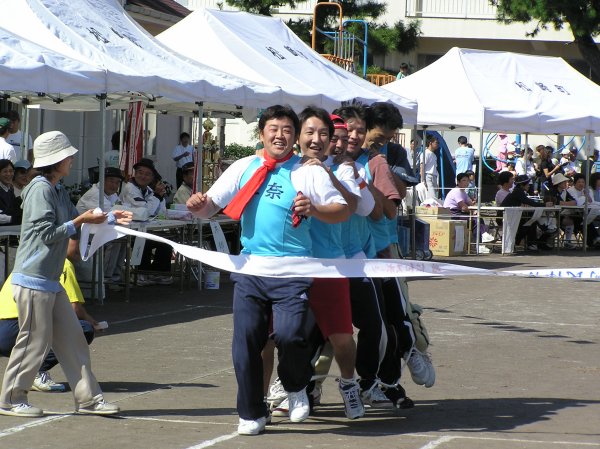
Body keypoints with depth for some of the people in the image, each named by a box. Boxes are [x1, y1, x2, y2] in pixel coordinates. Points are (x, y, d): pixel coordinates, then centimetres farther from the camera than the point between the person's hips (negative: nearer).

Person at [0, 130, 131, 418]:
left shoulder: (58, 191, 14)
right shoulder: (40, 190, -15)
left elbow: (74, 229, 17)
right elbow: (47, 233, -19)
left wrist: (110, 219, 11)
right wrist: (81, 221, -16)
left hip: (50, 281, 10)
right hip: (33, 279, -10)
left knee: (71, 338, 9)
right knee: (35, 340, -3)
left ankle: (88, 398, 12)